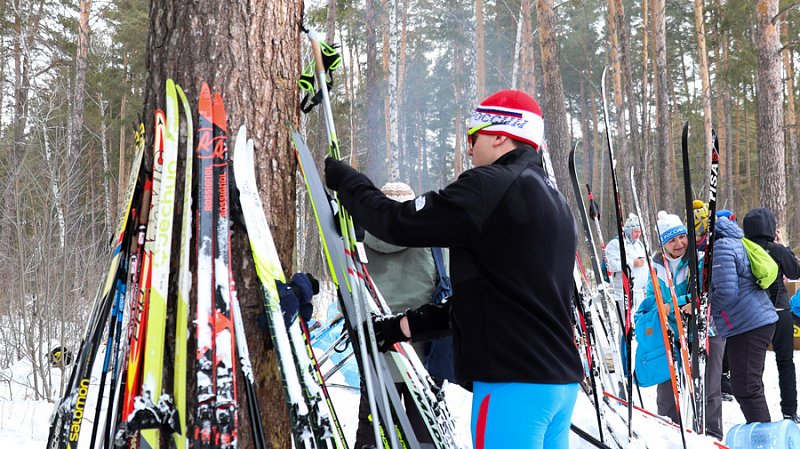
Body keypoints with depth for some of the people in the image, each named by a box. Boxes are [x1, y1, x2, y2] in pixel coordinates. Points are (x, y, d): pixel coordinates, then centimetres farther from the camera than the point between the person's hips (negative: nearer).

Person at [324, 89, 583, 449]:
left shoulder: (492, 185, -11)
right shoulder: (553, 200, 20)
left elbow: (398, 223, -10)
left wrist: (344, 180, 7)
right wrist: (407, 326, 21)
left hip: (513, 382, -9)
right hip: (559, 379, 9)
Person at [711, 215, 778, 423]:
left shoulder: (720, 248, -15)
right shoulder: (734, 242, 17)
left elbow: (726, 291, -23)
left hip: (747, 325, -11)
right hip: (761, 320, 11)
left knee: (745, 388, -7)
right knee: (750, 385, 20)